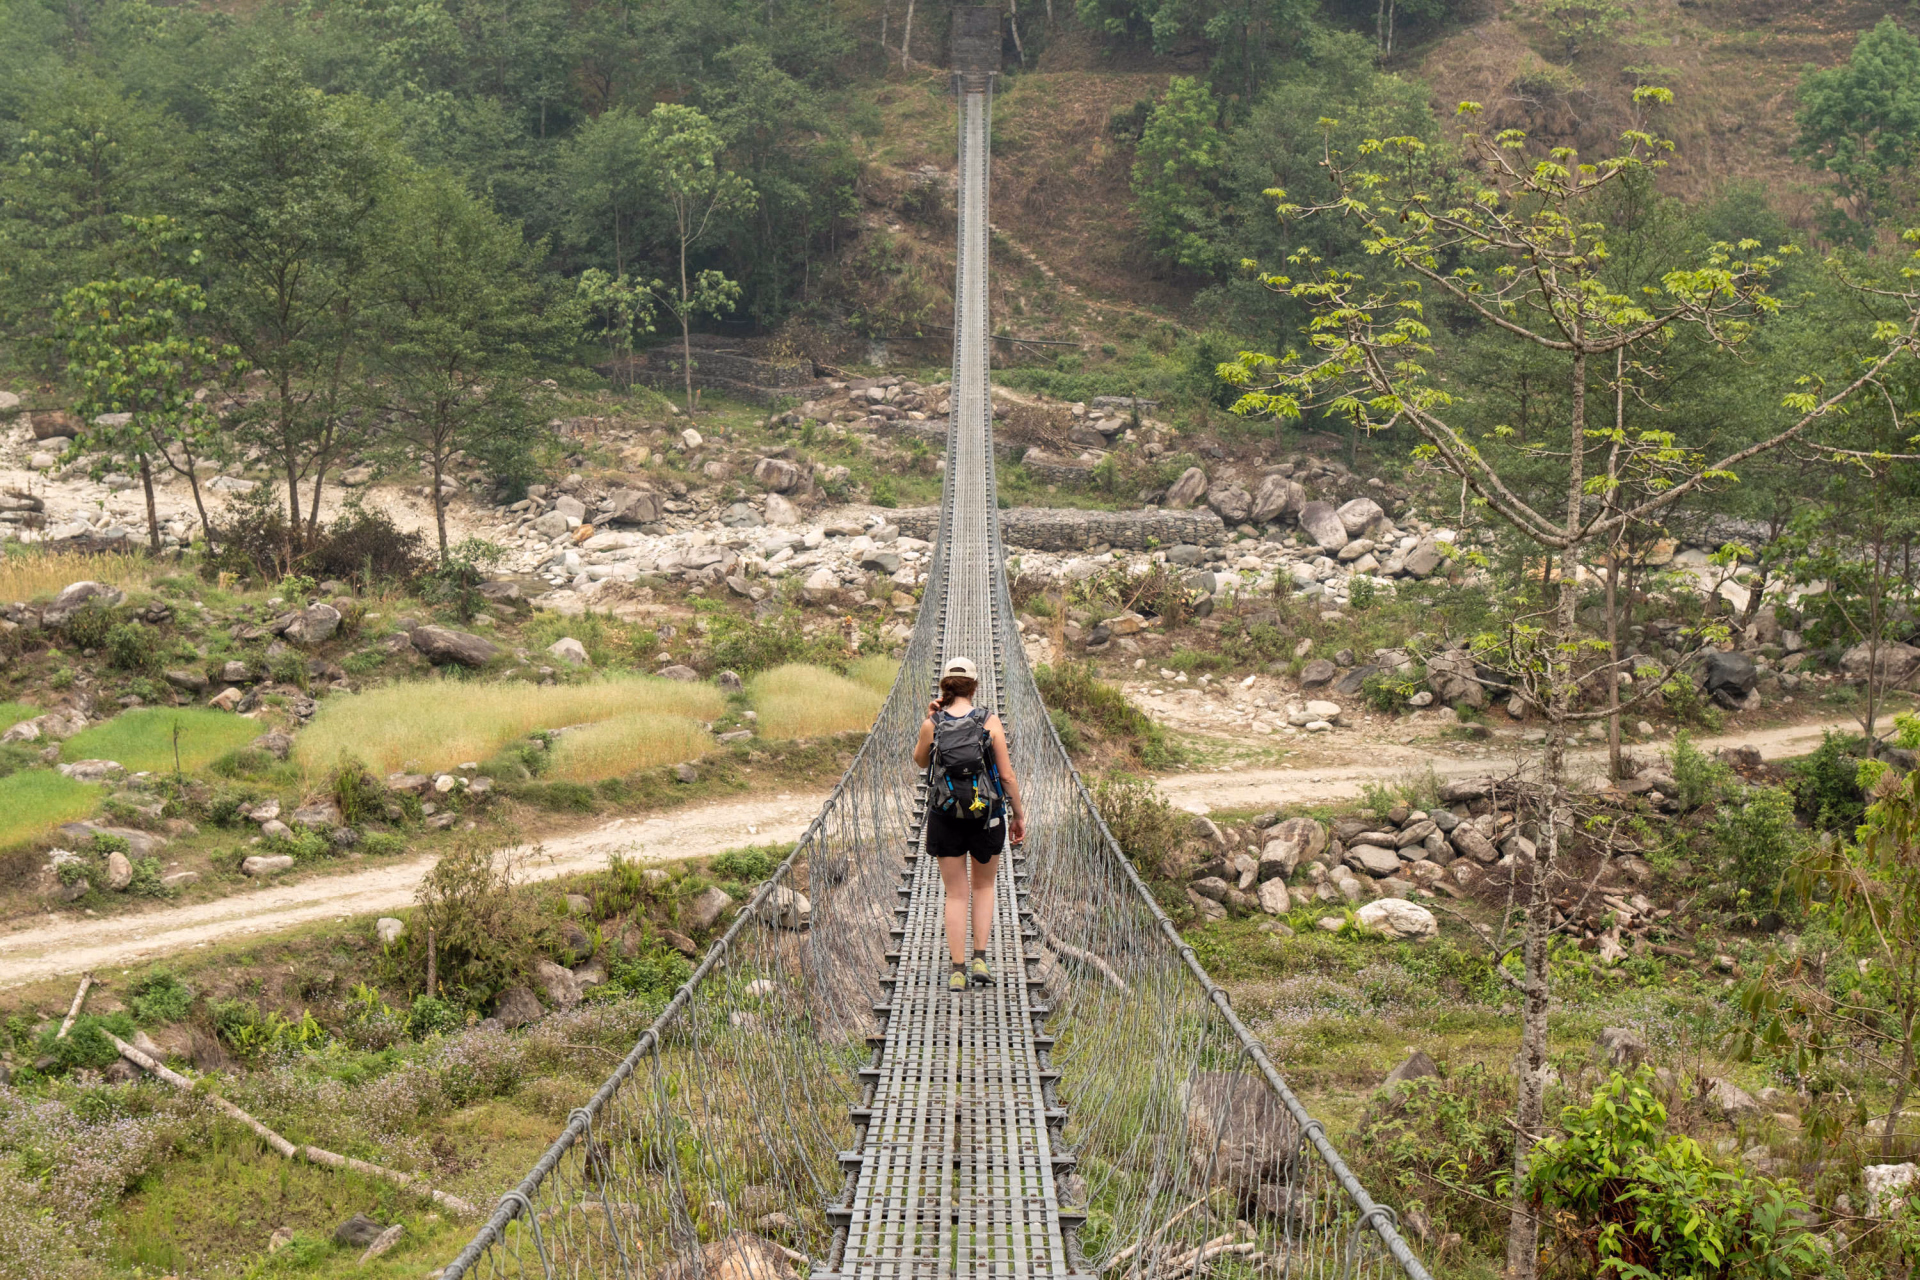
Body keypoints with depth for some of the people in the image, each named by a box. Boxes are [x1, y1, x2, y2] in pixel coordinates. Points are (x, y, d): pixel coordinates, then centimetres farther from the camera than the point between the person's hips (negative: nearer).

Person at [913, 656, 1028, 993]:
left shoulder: (933, 725, -6)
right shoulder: (990, 722, -8)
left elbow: (920, 760, 15)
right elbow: (1007, 776, -5)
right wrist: (1018, 815, 6)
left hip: (946, 817, 0)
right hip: (987, 815, 0)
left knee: (955, 895, 9)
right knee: (984, 887, 19)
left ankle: (957, 970, 6)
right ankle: (980, 959, 9)